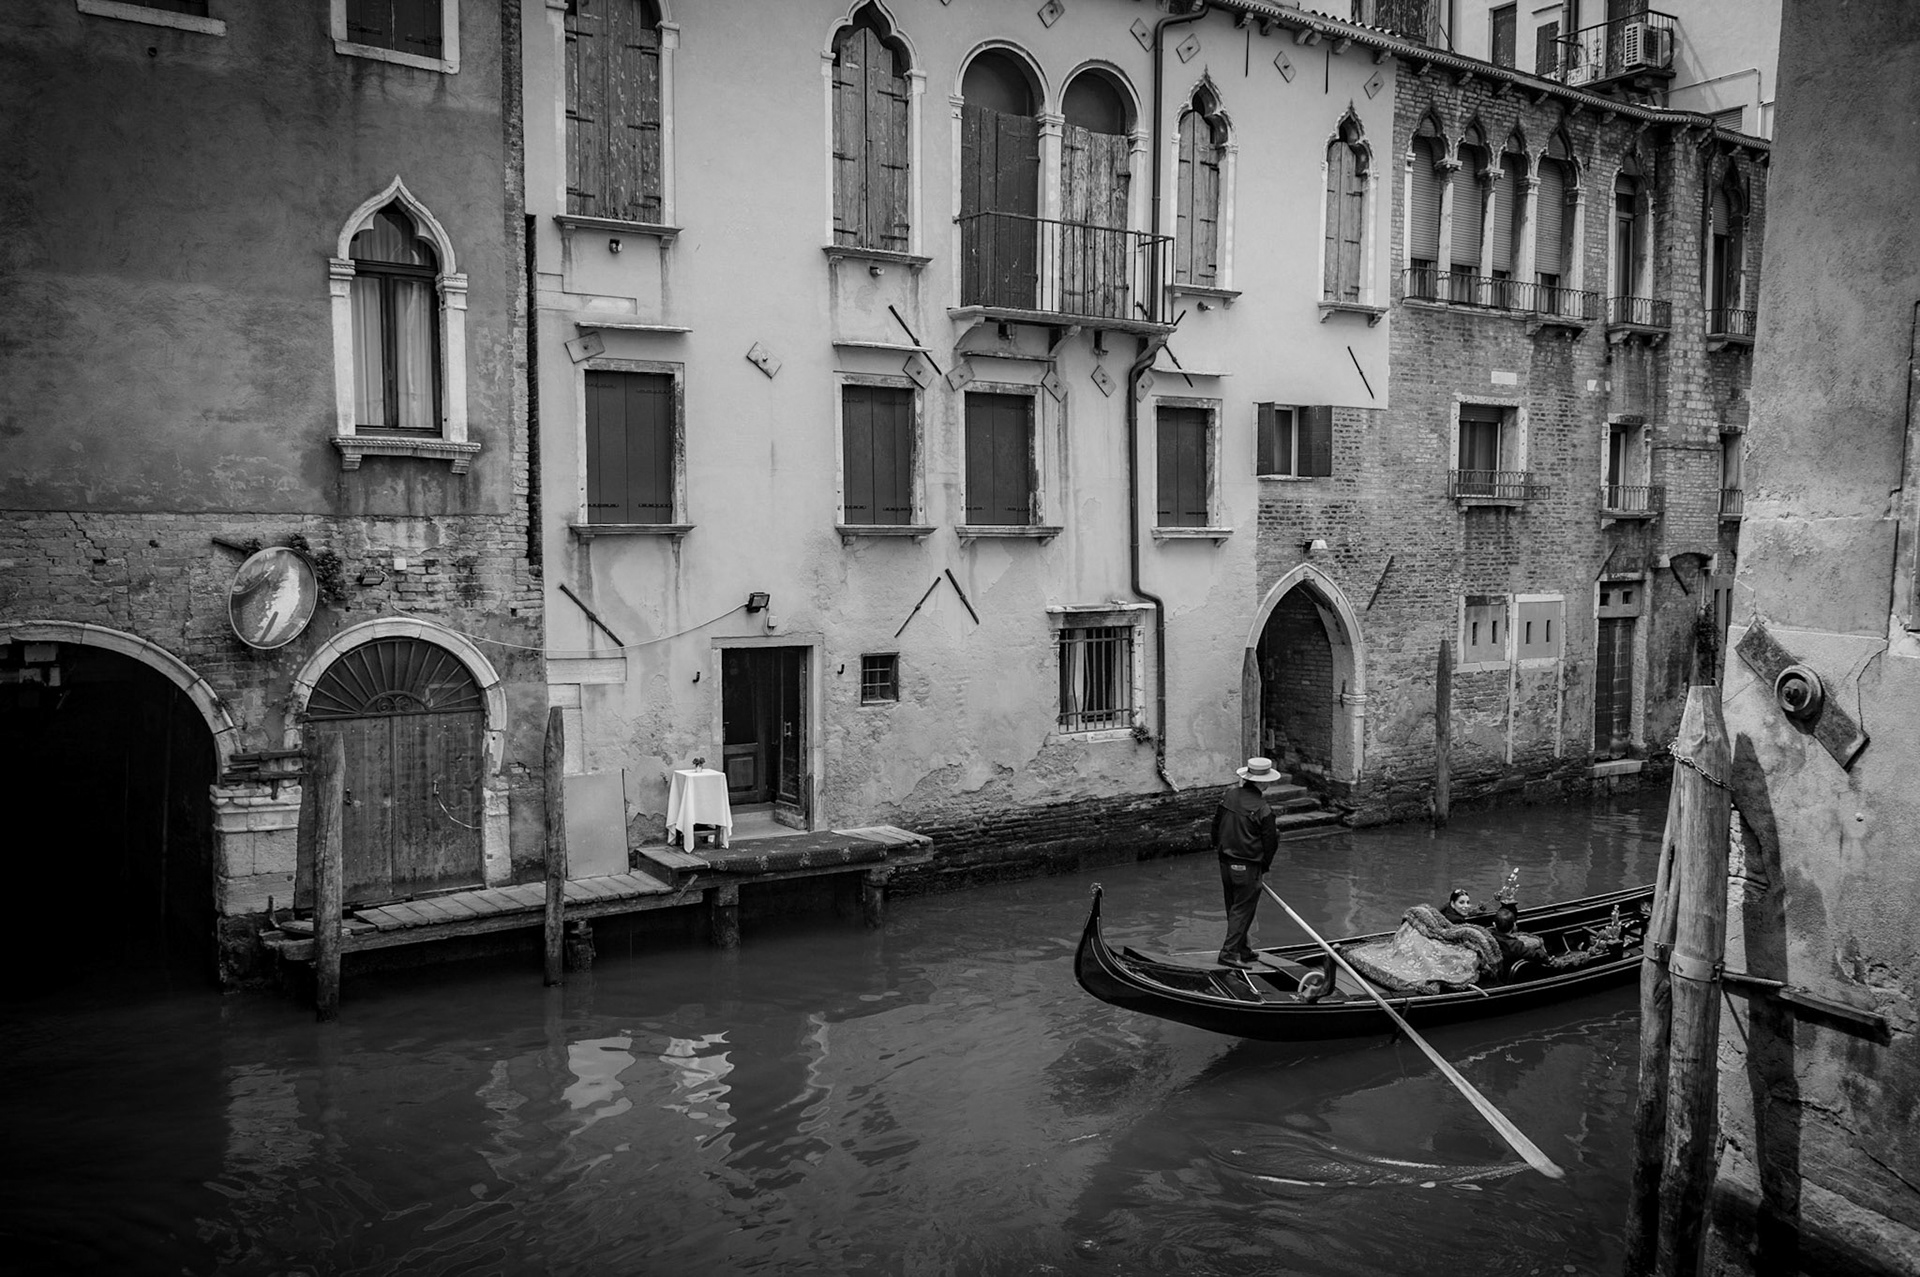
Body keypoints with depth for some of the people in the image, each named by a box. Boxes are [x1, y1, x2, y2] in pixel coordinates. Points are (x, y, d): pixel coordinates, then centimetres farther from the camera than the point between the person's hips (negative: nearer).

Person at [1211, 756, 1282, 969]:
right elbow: (1270, 841, -10)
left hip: (1225, 861, 7)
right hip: (1247, 866, -7)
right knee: (1243, 909, 2)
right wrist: (1265, 866, 7)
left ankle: (1241, 949, 28)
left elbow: (1216, 825, 10)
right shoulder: (1262, 809, -19)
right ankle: (1230, 952, -1)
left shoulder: (1228, 796, -1)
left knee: (1234, 908, 17)